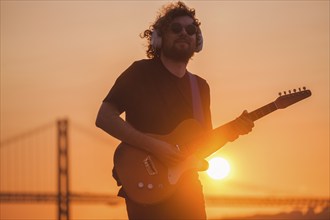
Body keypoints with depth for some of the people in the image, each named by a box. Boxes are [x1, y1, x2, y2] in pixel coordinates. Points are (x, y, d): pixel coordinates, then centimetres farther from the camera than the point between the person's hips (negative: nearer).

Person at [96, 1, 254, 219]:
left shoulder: (200, 86, 15)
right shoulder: (141, 72, -3)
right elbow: (104, 117, -11)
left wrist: (230, 132, -3)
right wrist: (153, 145, -19)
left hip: (187, 191, 6)